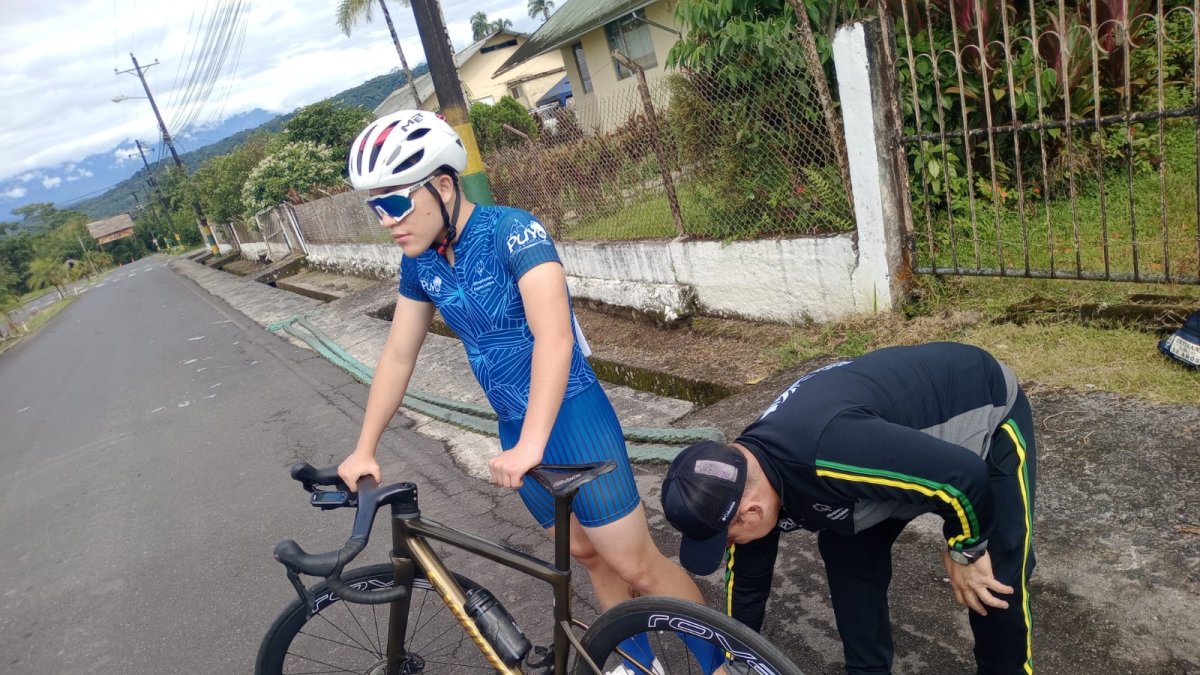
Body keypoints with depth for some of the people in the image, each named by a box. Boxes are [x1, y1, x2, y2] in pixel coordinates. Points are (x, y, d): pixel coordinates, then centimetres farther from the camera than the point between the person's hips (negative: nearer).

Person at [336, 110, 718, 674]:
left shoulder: (512, 231, -20)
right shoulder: (419, 262, 1)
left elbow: (554, 336, -31)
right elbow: (398, 356, 9)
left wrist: (532, 444, -38)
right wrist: (364, 449, 8)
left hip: (571, 416, -6)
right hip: (515, 427, 7)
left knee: (634, 563, 0)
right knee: (585, 554, 18)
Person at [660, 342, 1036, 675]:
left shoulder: (828, 452, -44)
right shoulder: (747, 481, -14)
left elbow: (966, 475, -34)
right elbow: (747, 580, 1)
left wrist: (966, 551, -16)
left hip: (987, 414, -6)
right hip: (912, 415, 7)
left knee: (999, 582, -6)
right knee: (846, 553, 2)